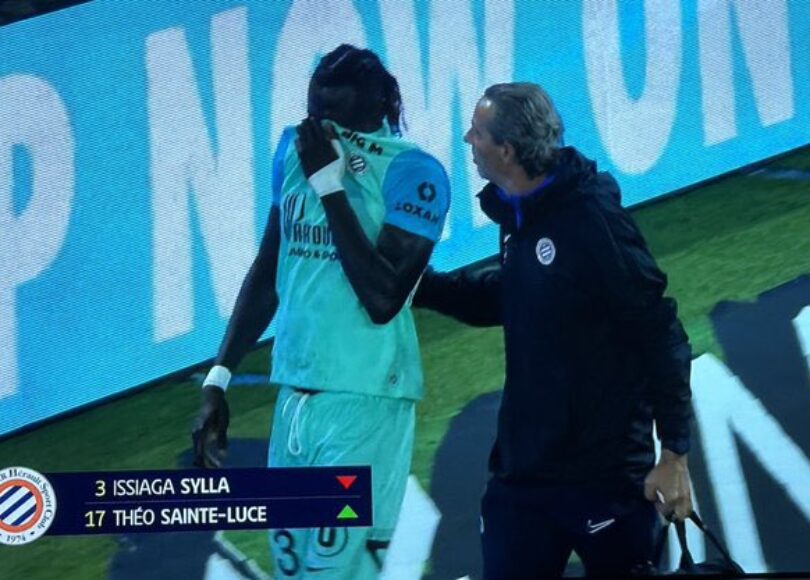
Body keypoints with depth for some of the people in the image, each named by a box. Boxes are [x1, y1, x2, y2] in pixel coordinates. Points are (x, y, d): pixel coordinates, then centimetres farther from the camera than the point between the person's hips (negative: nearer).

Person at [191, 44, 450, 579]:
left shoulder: (411, 173, -11)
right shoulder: (296, 150, 9)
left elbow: (382, 300, -19)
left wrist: (329, 183, -17)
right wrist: (219, 378, 17)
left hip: (364, 400, -7)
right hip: (295, 393, 7)